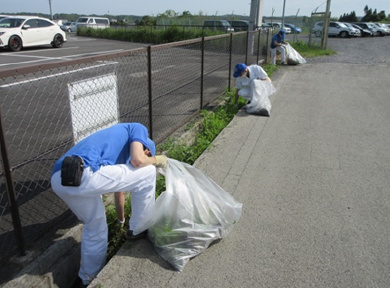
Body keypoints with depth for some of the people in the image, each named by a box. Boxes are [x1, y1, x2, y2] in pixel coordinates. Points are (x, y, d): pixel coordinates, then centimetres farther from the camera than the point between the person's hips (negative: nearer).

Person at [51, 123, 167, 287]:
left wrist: (122, 220, 60)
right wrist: (156, 160, 19)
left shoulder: (120, 148, 37)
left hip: (59, 179, 10)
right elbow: (137, 160, -5)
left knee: (95, 225, 31)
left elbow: (119, 188, 47)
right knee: (147, 172, 7)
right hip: (82, 174, -10)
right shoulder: (138, 129, 16)